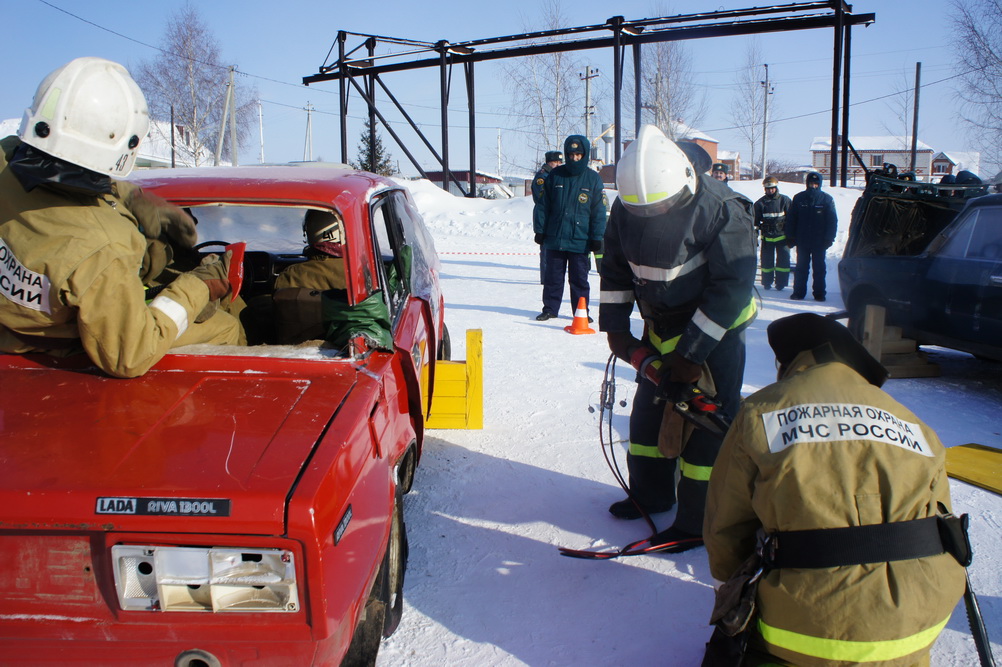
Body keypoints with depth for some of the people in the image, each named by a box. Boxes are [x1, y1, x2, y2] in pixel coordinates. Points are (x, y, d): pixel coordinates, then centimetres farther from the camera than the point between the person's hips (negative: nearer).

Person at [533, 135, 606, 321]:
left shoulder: (593, 178, 1)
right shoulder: (555, 175, 4)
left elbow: (599, 211, 1)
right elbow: (542, 205, 8)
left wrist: (596, 237, -3)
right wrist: (539, 230, 4)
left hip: (580, 240, -1)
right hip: (554, 237, 2)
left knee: (579, 278, 4)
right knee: (553, 276, 9)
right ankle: (550, 308, 20)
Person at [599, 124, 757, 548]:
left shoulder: (720, 209, -27)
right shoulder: (625, 208, -10)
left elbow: (733, 286, -24)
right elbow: (615, 268, 5)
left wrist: (692, 353, -23)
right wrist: (615, 326, 1)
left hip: (717, 326, -6)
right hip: (660, 325, 6)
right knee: (649, 408, 13)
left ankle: (699, 520, 6)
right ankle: (651, 494, 32)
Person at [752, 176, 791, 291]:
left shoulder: (785, 200, -1)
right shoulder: (760, 203, 2)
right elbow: (755, 221, 7)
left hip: (782, 235, -1)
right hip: (767, 237, 1)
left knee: (783, 260, 0)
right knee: (766, 260, 7)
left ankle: (780, 283, 8)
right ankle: (767, 283, 18)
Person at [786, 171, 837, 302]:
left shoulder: (827, 199, 1)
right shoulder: (798, 198, 4)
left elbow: (832, 221, 2)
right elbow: (791, 219, 7)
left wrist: (829, 239, -5)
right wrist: (790, 237, 1)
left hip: (819, 242, -1)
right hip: (802, 240, 1)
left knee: (819, 268, 5)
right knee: (801, 268, 5)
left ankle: (819, 293, 10)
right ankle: (798, 292, 10)